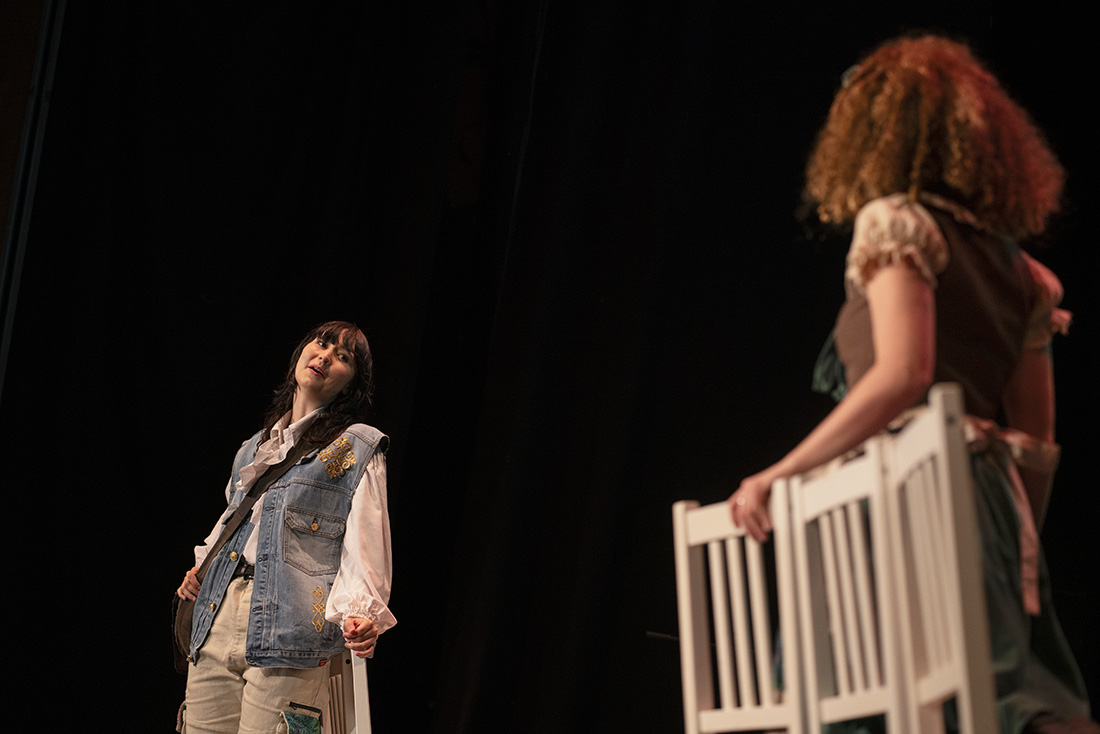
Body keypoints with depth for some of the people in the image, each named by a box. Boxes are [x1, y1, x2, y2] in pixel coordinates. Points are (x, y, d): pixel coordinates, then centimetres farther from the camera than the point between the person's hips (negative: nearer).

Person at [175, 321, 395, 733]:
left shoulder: (359, 448, 6)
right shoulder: (252, 449, 24)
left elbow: (365, 543, -6)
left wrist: (359, 615, -21)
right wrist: (200, 571, 15)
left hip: (287, 629, -5)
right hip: (217, 623, 6)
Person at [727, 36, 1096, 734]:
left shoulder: (895, 220, -1)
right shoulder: (1015, 264, 20)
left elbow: (903, 375, -16)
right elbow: (1039, 442, 18)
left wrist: (778, 474, -12)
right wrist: (1021, 542, 26)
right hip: (995, 505, 8)